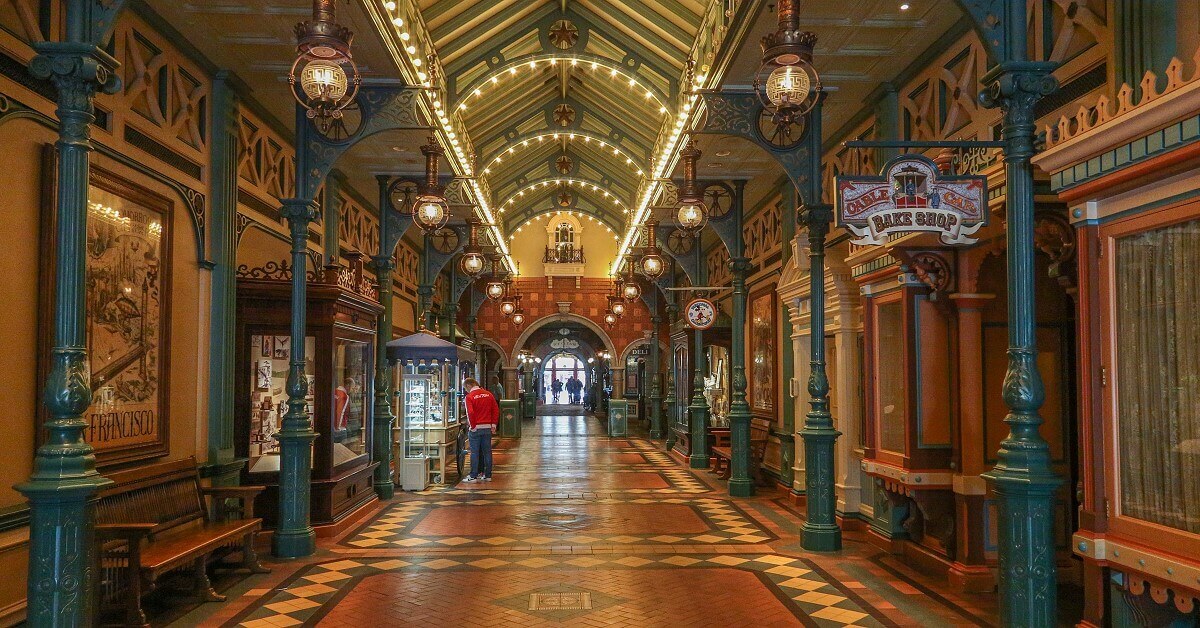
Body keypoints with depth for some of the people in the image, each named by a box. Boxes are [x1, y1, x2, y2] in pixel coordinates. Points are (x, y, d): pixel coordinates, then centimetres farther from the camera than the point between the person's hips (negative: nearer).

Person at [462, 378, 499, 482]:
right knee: (487, 451, 9)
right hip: (488, 427, 5)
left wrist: (472, 426, -7)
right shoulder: (489, 394, 7)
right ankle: (487, 475, 13)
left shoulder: (469, 397, -9)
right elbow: (496, 410, 6)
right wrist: (494, 424, 9)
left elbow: (470, 413, -17)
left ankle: (473, 476, 3)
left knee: (475, 453, 1)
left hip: (476, 428, -5)